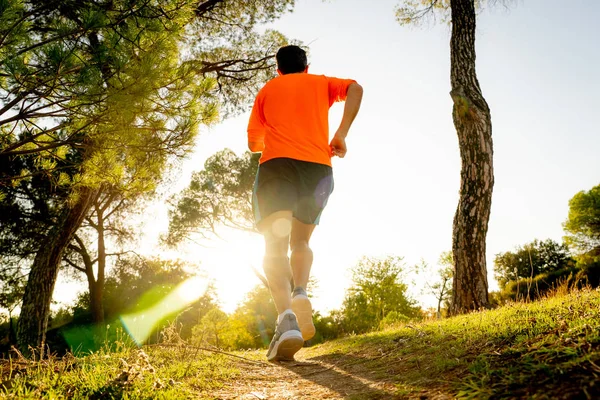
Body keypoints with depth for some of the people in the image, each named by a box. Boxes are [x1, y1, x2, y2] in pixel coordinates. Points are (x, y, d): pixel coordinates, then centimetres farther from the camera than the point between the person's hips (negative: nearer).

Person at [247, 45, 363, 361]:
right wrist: (341, 134, 0)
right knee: (300, 242, 17)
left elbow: (253, 143, 25)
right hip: (318, 167, 2)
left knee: (275, 246, -10)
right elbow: (355, 89, 4)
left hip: (276, 164, -1)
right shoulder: (321, 83, 25)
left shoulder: (267, 90, 25)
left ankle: (287, 319, -34)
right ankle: (300, 294, -12)